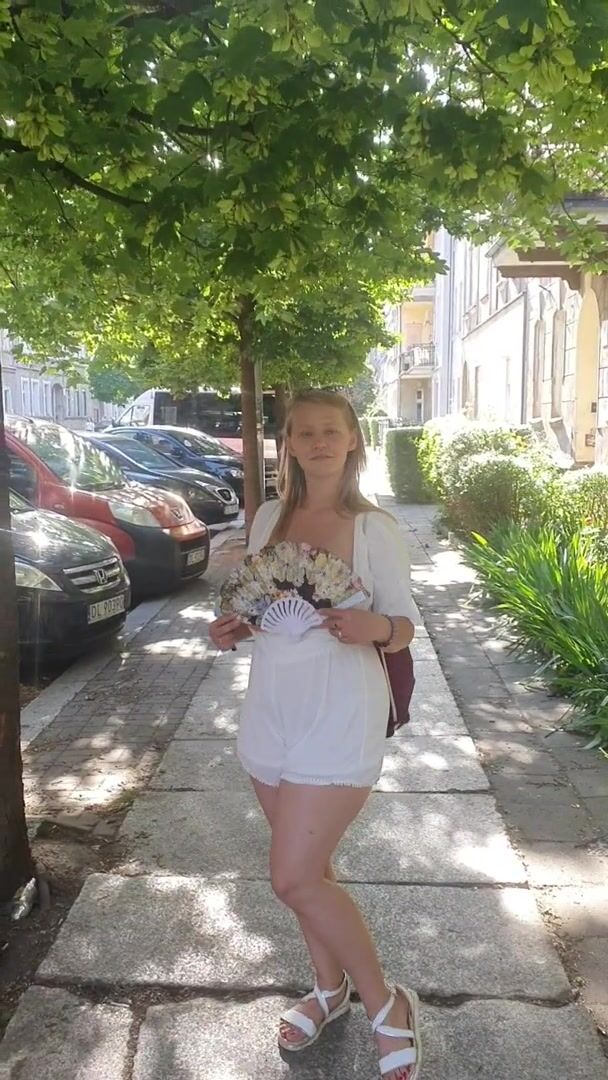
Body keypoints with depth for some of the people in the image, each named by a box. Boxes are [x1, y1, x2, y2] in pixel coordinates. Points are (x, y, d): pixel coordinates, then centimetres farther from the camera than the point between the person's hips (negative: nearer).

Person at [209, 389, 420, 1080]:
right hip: (271, 710, 6)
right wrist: (234, 628, -6)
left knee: (295, 878, -6)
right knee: (307, 866, 18)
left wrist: (374, 626, -27)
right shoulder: (269, 518, 5)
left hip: (339, 716, -5)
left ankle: (387, 1007, 17)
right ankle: (329, 988, 42)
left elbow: (405, 624, -5)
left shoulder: (373, 528, -9)